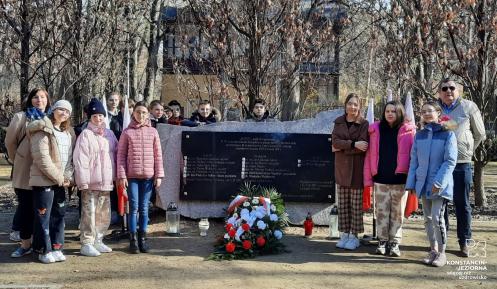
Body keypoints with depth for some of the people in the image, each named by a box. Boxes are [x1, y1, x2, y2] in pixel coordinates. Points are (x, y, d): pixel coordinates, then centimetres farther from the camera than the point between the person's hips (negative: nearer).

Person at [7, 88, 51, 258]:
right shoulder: (21, 117, 1)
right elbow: (10, 141, 3)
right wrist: (17, 160, 9)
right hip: (25, 171, -2)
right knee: (25, 207, 3)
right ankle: (25, 244, 12)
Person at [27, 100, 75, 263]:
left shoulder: (68, 132, 14)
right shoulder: (43, 130, -8)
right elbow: (42, 158, -16)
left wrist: (67, 176, -3)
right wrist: (58, 178, -15)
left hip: (61, 181, 7)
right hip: (44, 180, -7)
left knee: (59, 214, 10)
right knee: (43, 216, -2)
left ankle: (56, 247, 19)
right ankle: (44, 250, 6)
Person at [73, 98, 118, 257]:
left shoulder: (109, 134, 12)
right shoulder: (86, 134, -6)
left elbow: (116, 155, 17)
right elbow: (80, 160, -11)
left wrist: (115, 177, 11)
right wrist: (83, 182, -15)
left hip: (106, 182, 6)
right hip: (91, 183, -6)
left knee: (104, 215, 12)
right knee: (89, 213, -5)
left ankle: (97, 241, 25)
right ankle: (86, 244, 4)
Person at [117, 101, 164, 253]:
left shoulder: (153, 132, 7)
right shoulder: (127, 132, 2)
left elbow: (158, 155, 7)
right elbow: (121, 154, 1)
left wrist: (159, 175, 2)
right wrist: (121, 175, -5)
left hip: (148, 175, 1)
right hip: (132, 175, -1)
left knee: (144, 208, 7)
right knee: (134, 207, 0)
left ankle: (142, 238, 16)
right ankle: (133, 240, 8)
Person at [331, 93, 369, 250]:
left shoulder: (364, 124, -2)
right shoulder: (339, 122, 9)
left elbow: (363, 146, -14)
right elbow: (335, 141, -6)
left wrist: (342, 147, -11)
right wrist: (353, 144, -19)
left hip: (357, 168, -3)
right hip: (341, 168, 4)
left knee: (356, 204, 1)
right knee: (343, 203, 7)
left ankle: (354, 235, 9)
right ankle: (345, 234, 16)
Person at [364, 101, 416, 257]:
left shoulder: (408, 130, -1)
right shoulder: (375, 129, 5)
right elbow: (370, 155, 4)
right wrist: (368, 178, 0)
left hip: (400, 179, -2)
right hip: (380, 179, 2)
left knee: (397, 212, 6)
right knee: (381, 211, 7)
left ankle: (394, 242, 15)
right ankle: (382, 241, 17)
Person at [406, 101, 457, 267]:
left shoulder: (448, 134, -5)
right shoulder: (419, 135, 9)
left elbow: (450, 161, -9)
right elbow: (414, 160, 11)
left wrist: (439, 182, -17)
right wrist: (411, 183, 5)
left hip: (440, 185, -5)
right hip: (423, 184, 5)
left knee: (437, 218, -9)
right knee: (428, 219, 10)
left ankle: (441, 253, 5)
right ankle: (433, 250, 22)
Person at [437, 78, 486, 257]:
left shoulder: (469, 107, -1)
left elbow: (480, 135, 9)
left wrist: (467, 151, 9)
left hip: (462, 164, -2)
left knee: (462, 204, 6)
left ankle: (464, 242, 16)